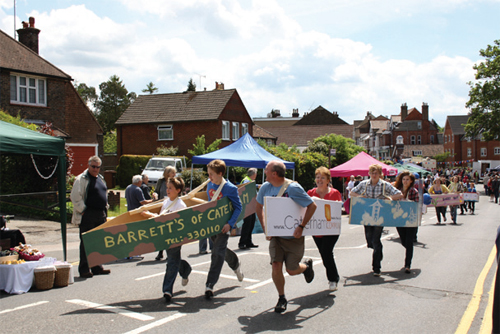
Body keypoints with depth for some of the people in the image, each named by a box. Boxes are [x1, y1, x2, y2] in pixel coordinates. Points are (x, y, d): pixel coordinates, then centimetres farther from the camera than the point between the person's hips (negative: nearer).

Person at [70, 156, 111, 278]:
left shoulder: (100, 178, 17)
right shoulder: (81, 179, -7)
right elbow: (75, 197, -13)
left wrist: (105, 209, 17)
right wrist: (83, 210, -15)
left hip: (100, 215, 8)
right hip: (87, 216, -8)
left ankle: (97, 267, 21)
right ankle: (84, 269, 3)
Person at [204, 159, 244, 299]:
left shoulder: (230, 188, -16)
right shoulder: (210, 185, 3)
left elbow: (238, 208, -12)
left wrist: (230, 224, -22)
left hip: (224, 224, -7)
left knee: (218, 252, -11)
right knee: (220, 249, 21)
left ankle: (210, 285, -10)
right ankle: (235, 263, 49)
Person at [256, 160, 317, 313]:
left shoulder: (293, 188, -20)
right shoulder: (265, 187, -4)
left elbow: (312, 206, -17)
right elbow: (259, 207, 13)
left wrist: (301, 227, -22)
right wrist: (265, 227, 4)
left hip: (293, 236, -4)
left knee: (292, 270, 1)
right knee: (276, 265, -8)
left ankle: (306, 265, 37)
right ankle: (281, 298, 13)